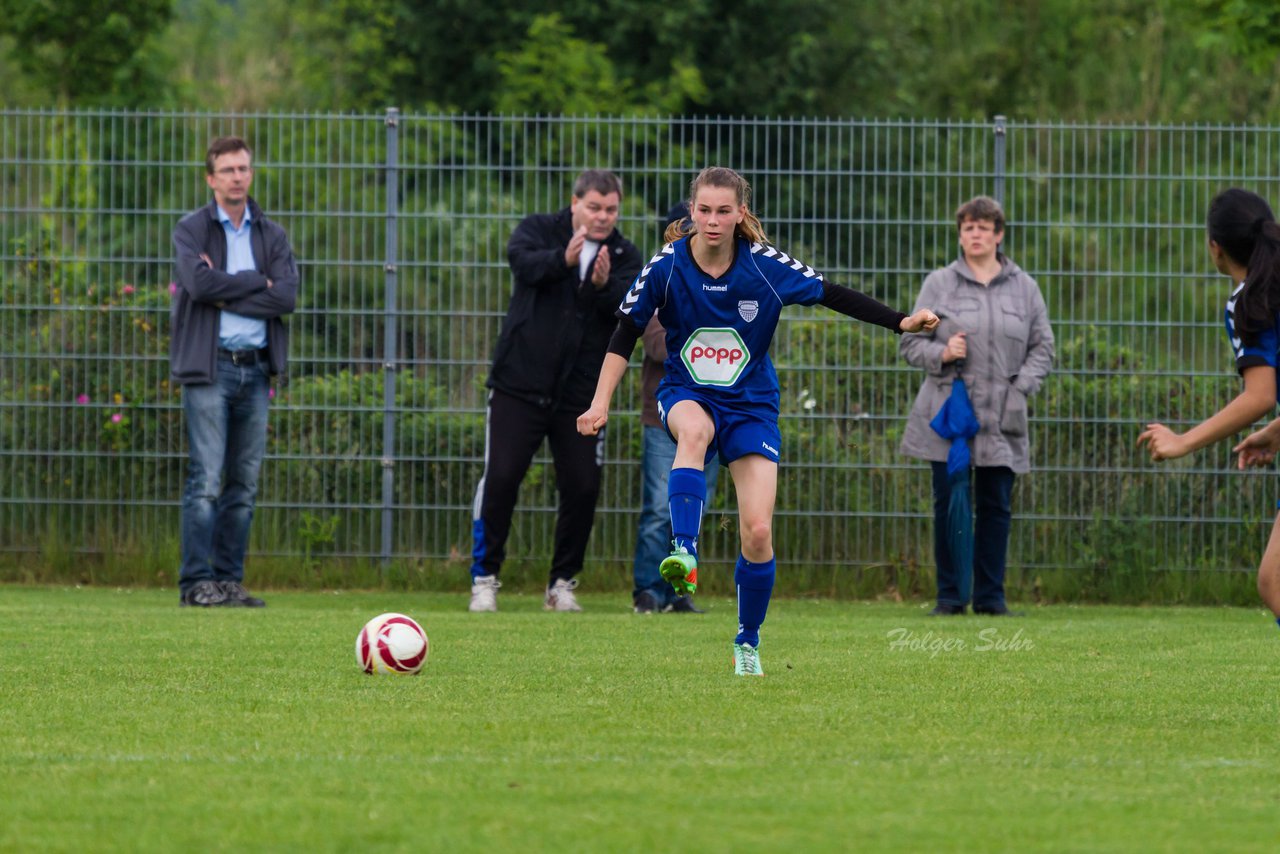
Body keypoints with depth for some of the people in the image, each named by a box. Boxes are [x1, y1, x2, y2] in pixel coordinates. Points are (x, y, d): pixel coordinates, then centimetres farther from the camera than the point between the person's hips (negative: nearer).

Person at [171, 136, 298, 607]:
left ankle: (229, 579, 9)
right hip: (209, 368, -4)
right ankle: (197, 582, -8)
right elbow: (199, 282, -16)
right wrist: (256, 283, -7)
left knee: (245, 482, 4)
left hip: (255, 368, 4)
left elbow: (287, 296, -2)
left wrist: (226, 293, -9)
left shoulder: (271, 236, 13)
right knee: (206, 479, -9)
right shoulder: (192, 229, 3)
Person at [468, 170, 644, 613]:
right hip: (520, 385, -2)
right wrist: (562, 260, -39)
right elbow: (521, 260, -20)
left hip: (579, 394, 2)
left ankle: (562, 584, 14)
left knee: (583, 488, -2)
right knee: (500, 478, -8)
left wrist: (604, 287, -33)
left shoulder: (624, 257, 6)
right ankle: (484, 579, 4)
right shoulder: (539, 230, 2)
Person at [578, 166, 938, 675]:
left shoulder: (766, 266, -12)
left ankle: (747, 644, 12)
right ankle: (684, 555, -52)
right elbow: (625, 335, -3)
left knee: (757, 533, -8)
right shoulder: (666, 267, -12)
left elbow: (833, 296, -5)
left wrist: (901, 323, -12)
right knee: (694, 429, -40)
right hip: (686, 395, 0)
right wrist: (601, 404, -10)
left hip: (751, 405, 0)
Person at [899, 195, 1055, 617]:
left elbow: (1042, 349, 11)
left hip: (1002, 419, 1)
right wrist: (941, 353, -13)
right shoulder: (939, 284, 6)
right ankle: (950, 595, 5)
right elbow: (910, 342, 7)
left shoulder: (1024, 288, 10)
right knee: (948, 504, -1)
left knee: (996, 506, 2)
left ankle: (990, 596, 7)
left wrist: (1020, 388, -4)